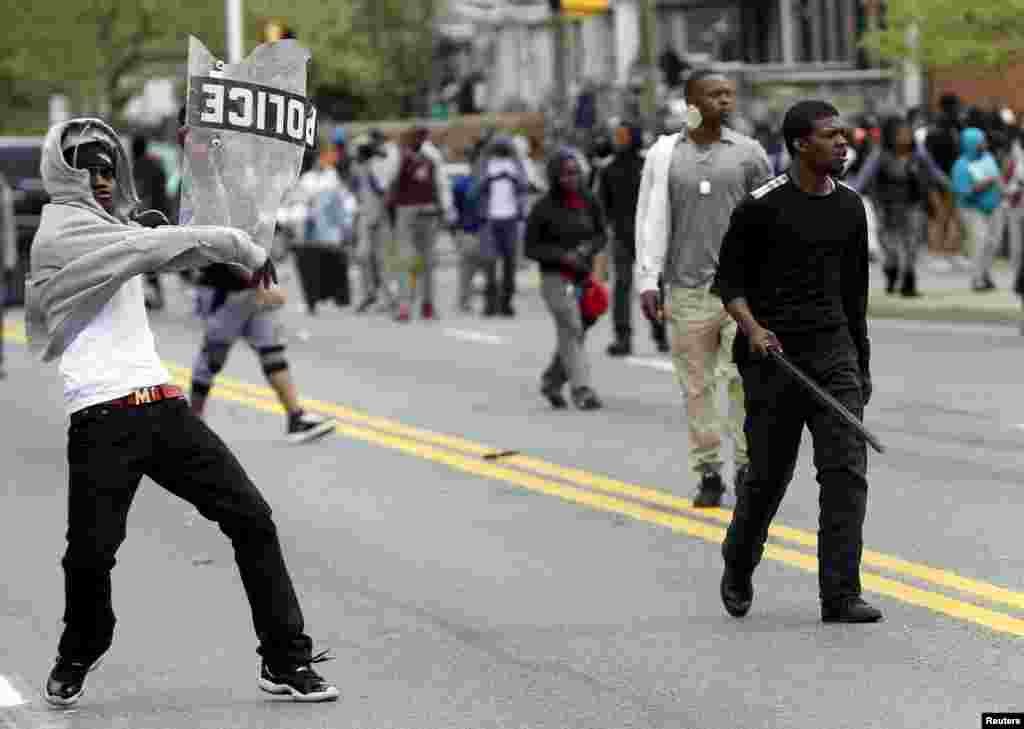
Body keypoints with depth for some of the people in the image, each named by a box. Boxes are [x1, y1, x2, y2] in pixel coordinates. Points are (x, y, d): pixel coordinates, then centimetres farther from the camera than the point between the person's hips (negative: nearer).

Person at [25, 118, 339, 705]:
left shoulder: (107, 228, 22)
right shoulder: (62, 232, -6)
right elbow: (153, 247, -16)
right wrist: (241, 245, -12)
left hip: (160, 404, 8)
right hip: (104, 417, -8)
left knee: (250, 517, -2)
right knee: (91, 555, -6)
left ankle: (287, 661, 2)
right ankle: (78, 657, 24)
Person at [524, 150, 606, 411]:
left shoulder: (589, 203, 4)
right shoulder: (544, 208, -8)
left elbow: (601, 235, 13)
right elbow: (531, 249, -5)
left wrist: (588, 247, -10)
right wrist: (563, 256, -18)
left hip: (584, 278, 5)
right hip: (556, 278, -5)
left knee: (575, 334, 11)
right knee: (571, 330, -15)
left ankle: (551, 382, 31)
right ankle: (582, 390, -19)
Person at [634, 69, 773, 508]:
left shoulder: (749, 153, 5)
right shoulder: (664, 155, 6)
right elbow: (650, 220, 6)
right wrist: (647, 281, -1)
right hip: (688, 291, 1)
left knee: (745, 377, -10)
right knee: (697, 385, 3)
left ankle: (747, 465, 1)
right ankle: (708, 473, 10)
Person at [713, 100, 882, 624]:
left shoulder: (850, 207, 10)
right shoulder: (762, 206, -7)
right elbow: (729, 279, -2)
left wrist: (861, 360, 20)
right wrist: (753, 329, -18)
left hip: (833, 350, 4)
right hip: (774, 353, -4)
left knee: (846, 469, -9)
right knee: (768, 474, 6)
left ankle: (840, 595, -10)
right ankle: (738, 567, 33)